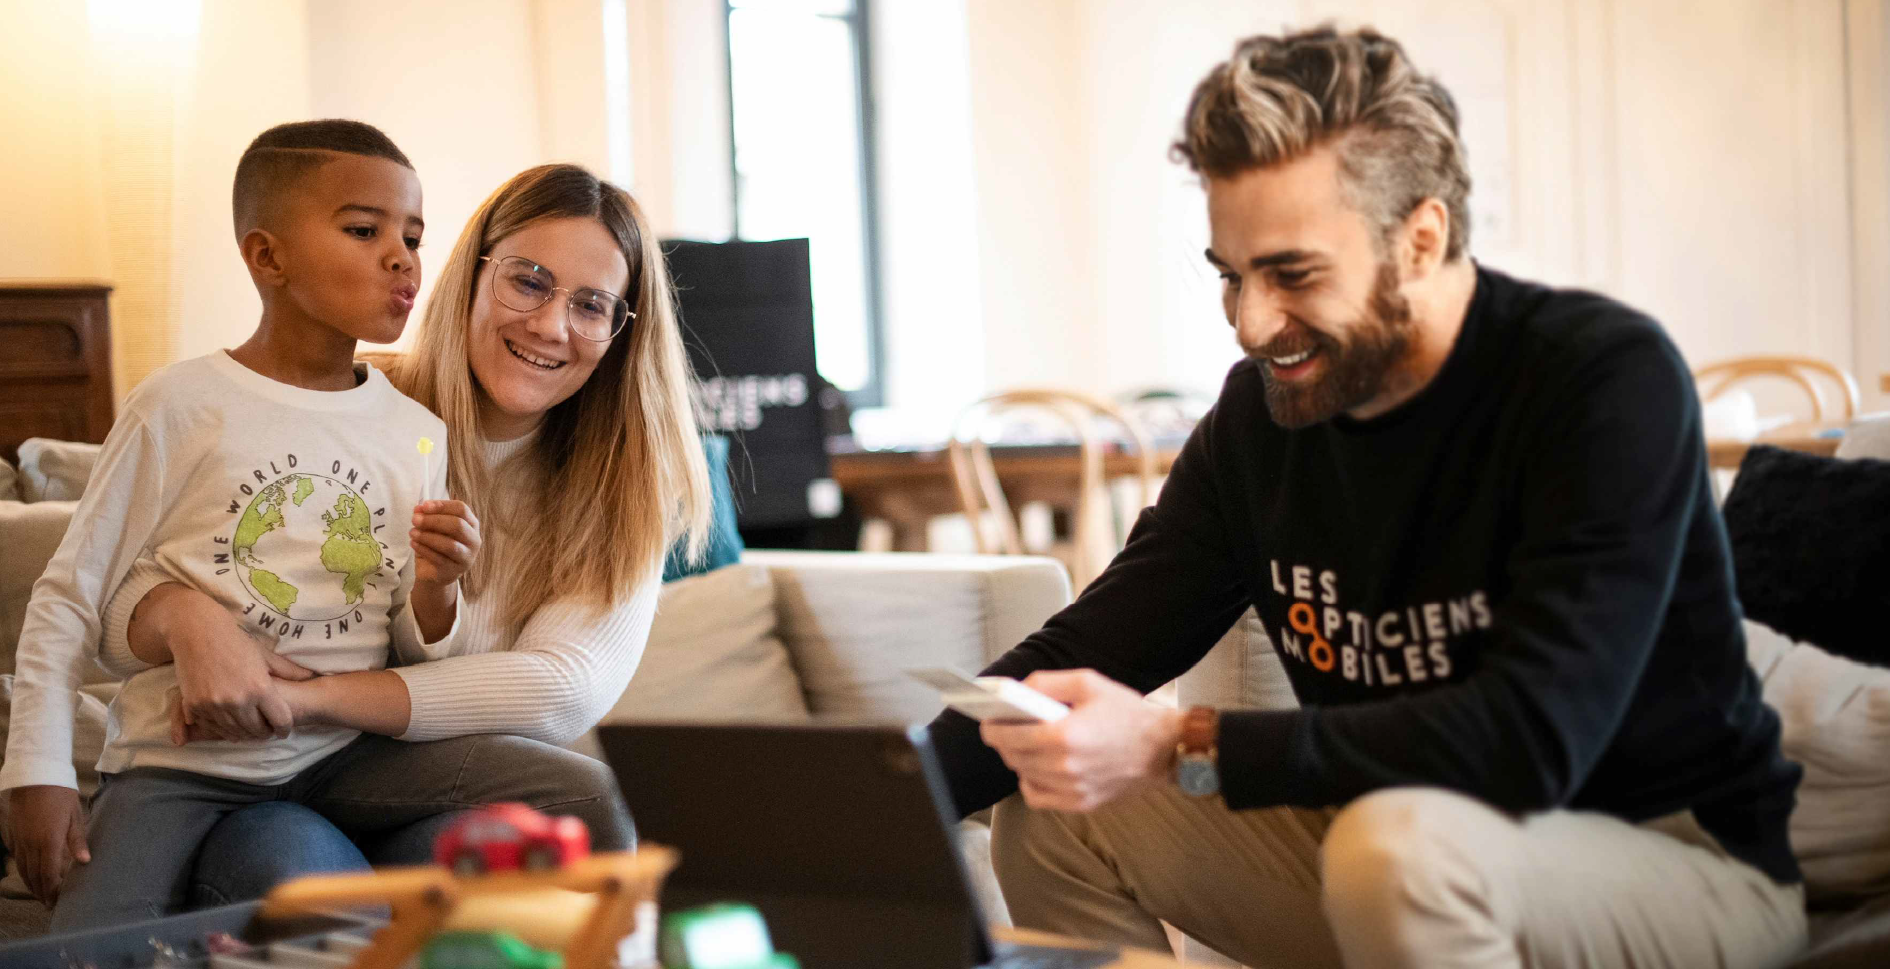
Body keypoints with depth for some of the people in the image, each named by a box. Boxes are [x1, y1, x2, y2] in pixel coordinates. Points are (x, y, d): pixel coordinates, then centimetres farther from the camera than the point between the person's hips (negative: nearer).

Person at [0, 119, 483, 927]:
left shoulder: (418, 435, 6)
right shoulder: (182, 405, -6)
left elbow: (420, 654, 11)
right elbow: (70, 597, -2)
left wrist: (434, 590, -11)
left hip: (344, 755, 5)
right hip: (178, 762, -4)